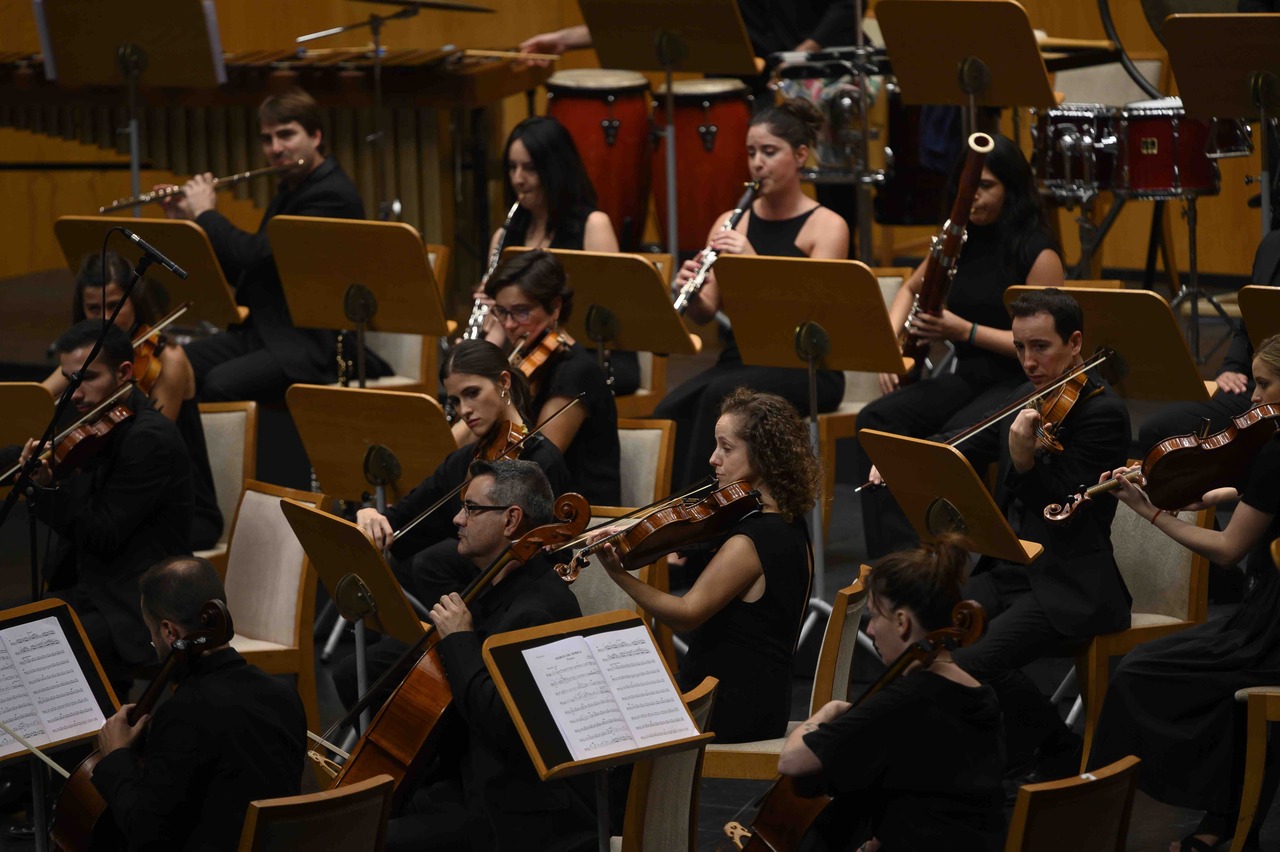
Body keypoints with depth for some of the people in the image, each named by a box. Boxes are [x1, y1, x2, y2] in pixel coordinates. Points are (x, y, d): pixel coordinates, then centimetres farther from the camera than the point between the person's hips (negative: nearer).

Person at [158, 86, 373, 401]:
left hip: (313, 346, -10)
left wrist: (205, 214, -7)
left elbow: (254, 254, -23)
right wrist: (186, 222, 14)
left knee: (220, 384, -33)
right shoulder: (290, 191, 18)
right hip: (261, 332, 10)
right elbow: (240, 270, 24)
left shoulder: (332, 197, -14)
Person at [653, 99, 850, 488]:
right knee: (671, 411, -28)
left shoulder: (827, 227, -2)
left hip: (804, 368, -4)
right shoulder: (731, 223, 12)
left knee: (720, 395, -34)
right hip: (739, 360, 4)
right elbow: (707, 312, 6)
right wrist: (691, 291, -17)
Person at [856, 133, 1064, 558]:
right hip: (965, 376, 6)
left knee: (953, 437, -36)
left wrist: (966, 331, -22)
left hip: (1018, 382, -6)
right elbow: (910, 290, 25)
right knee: (876, 420, -20)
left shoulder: (1037, 254, -10)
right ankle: (891, 556, -27)